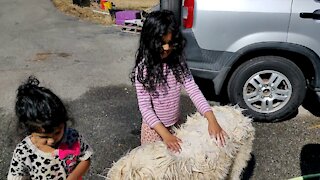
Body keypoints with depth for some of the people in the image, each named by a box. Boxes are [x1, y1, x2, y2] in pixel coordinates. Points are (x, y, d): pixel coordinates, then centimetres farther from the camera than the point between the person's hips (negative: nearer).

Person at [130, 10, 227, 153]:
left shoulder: (178, 62, -8)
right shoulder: (143, 68, -20)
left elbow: (193, 90, -13)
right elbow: (144, 106, -20)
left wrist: (212, 120, -24)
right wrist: (165, 134, -29)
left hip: (176, 124, 4)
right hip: (154, 127, -4)